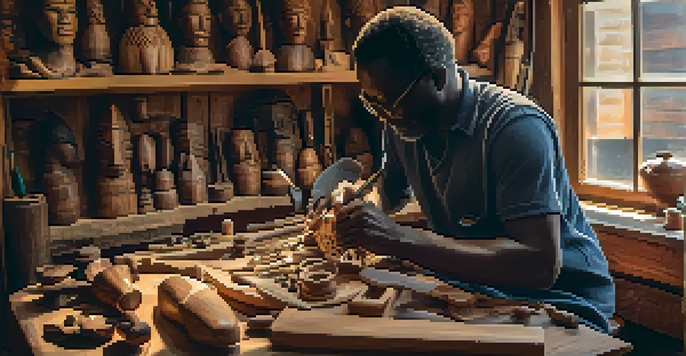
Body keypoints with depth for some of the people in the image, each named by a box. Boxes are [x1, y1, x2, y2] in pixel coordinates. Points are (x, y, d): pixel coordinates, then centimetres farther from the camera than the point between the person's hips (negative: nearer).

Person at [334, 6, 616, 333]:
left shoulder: (516, 127, -24)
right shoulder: (402, 121, 1)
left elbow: (541, 264, -34)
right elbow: (393, 192, 22)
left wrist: (400, 240, -37)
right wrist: (356, 206, -4)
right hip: (473, 288, 6)